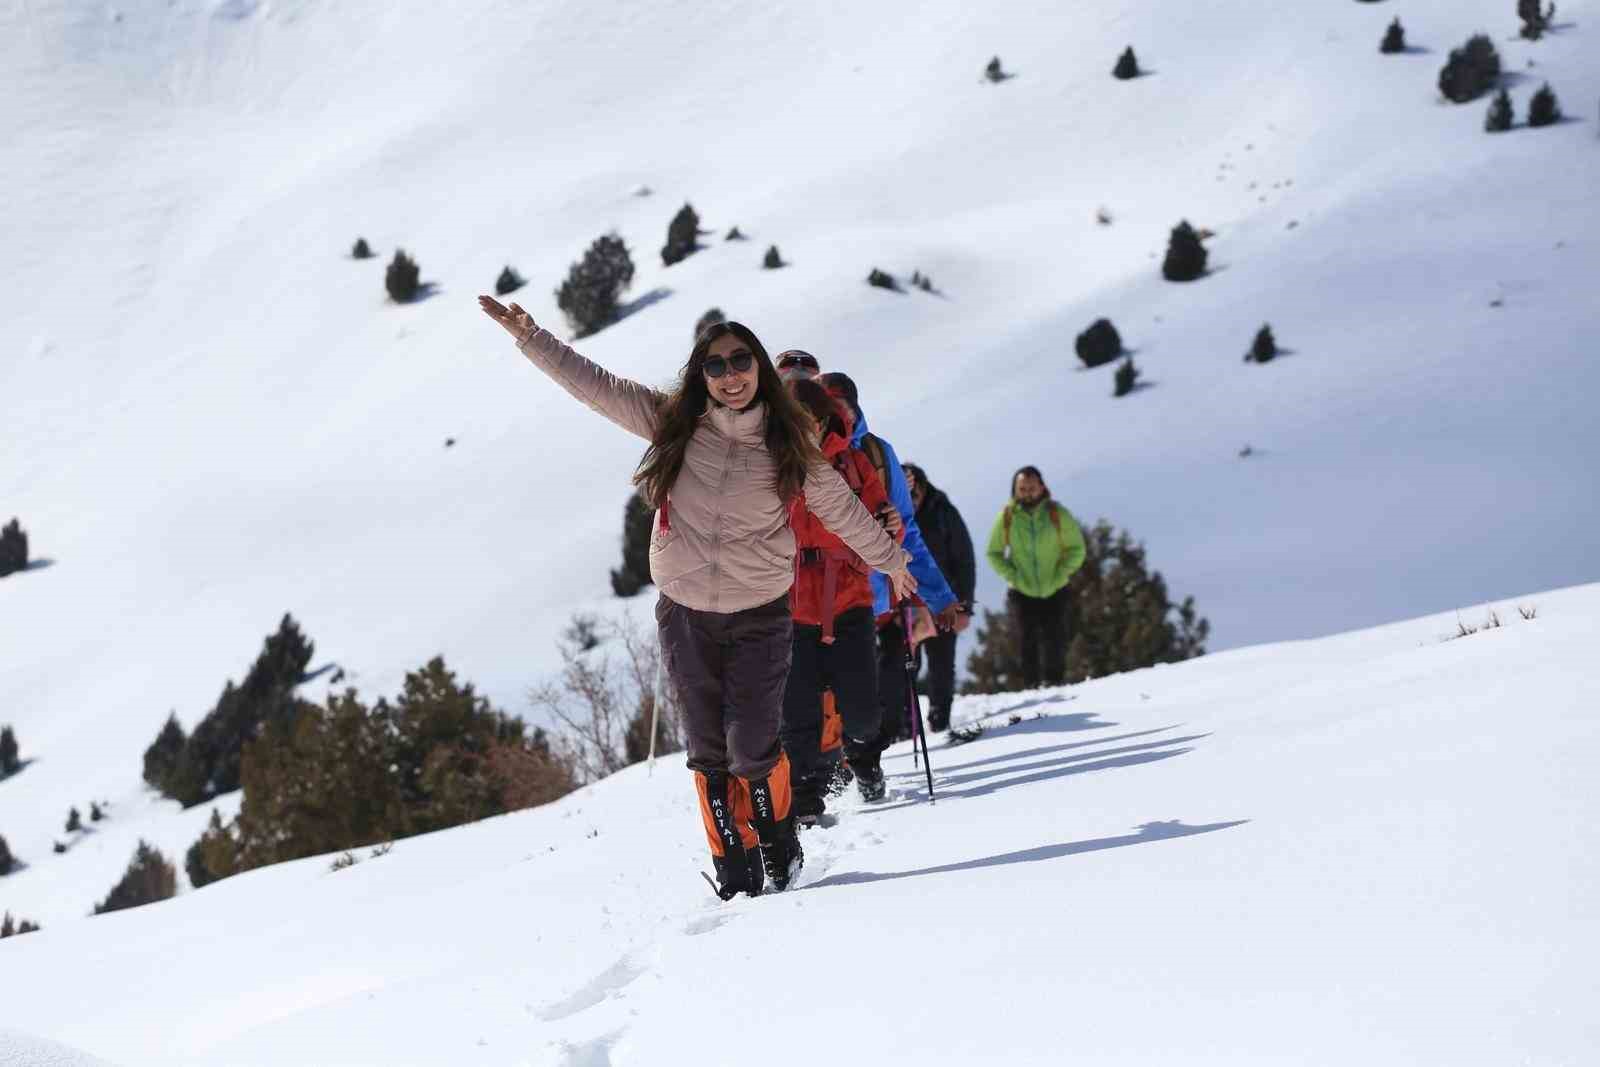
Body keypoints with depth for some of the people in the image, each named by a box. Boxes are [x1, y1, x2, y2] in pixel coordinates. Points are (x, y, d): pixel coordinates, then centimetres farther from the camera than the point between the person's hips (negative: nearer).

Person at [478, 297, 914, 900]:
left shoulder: (788, 446, -3)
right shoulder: (673, 424, -2)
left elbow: (840, 507, 10)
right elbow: (595, 386, -2)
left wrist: (891, 561, 20)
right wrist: (531, 338, -8)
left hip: (759, 616, -2)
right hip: (686, 616, 2)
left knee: (752, 748, -10)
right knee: (710, 753, 5)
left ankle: (778, 843, 16)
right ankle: (735, 870, 16)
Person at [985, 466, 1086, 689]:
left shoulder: (1057, 514, -5)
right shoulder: (1006, 517, -3)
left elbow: (1077, 549, 3)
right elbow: (994, 553, 7)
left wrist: (1060, 575, -8)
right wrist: (1012, 576, -7)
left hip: (1054, 592, 0)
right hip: (1022, 593, 0)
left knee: (1054, 641, -5)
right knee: (1026, 643, -2)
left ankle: (1054, 684, 4)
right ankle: (1031, 687, 4)